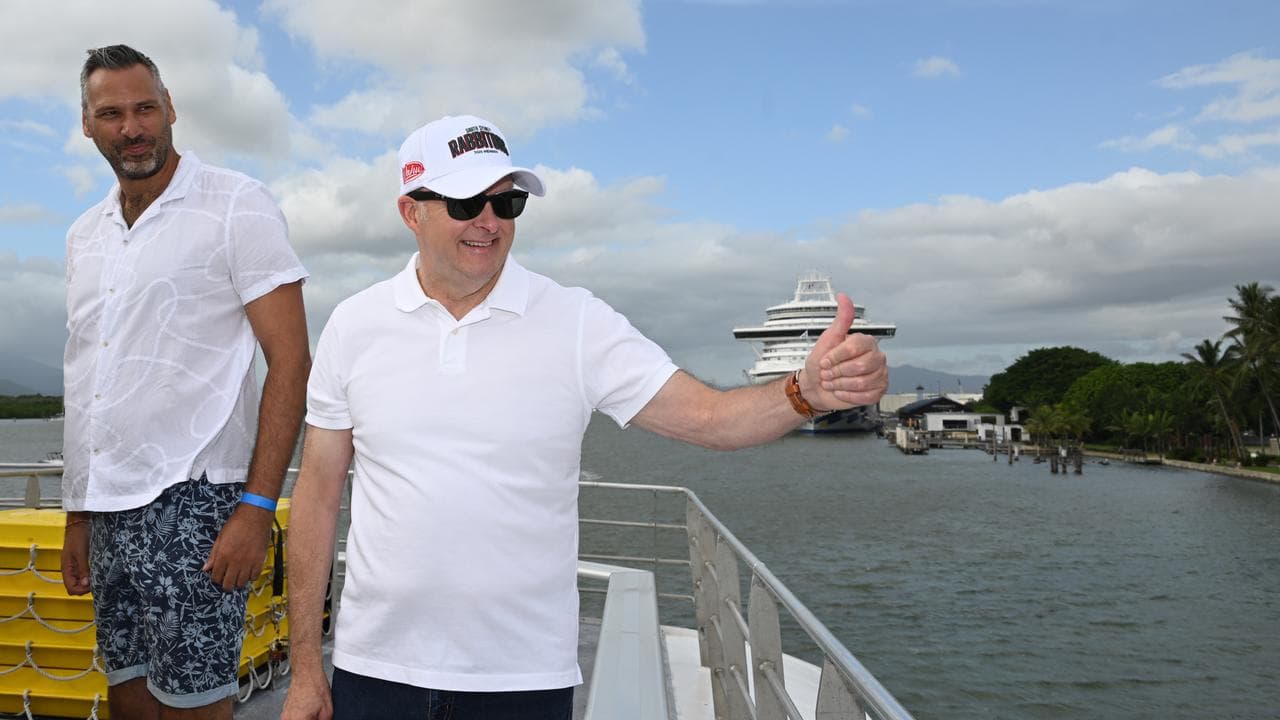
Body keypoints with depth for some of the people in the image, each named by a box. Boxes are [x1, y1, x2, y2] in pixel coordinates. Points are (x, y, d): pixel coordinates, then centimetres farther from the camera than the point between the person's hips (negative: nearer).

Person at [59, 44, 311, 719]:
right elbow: (86, 384, 20)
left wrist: (257, 506, -18)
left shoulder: (237, 206, -5)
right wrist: (79, 512, 18)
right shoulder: (85, 234, 16)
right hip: (107, 507, 7)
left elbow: (290, 361, -11)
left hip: (190, 496, -7)